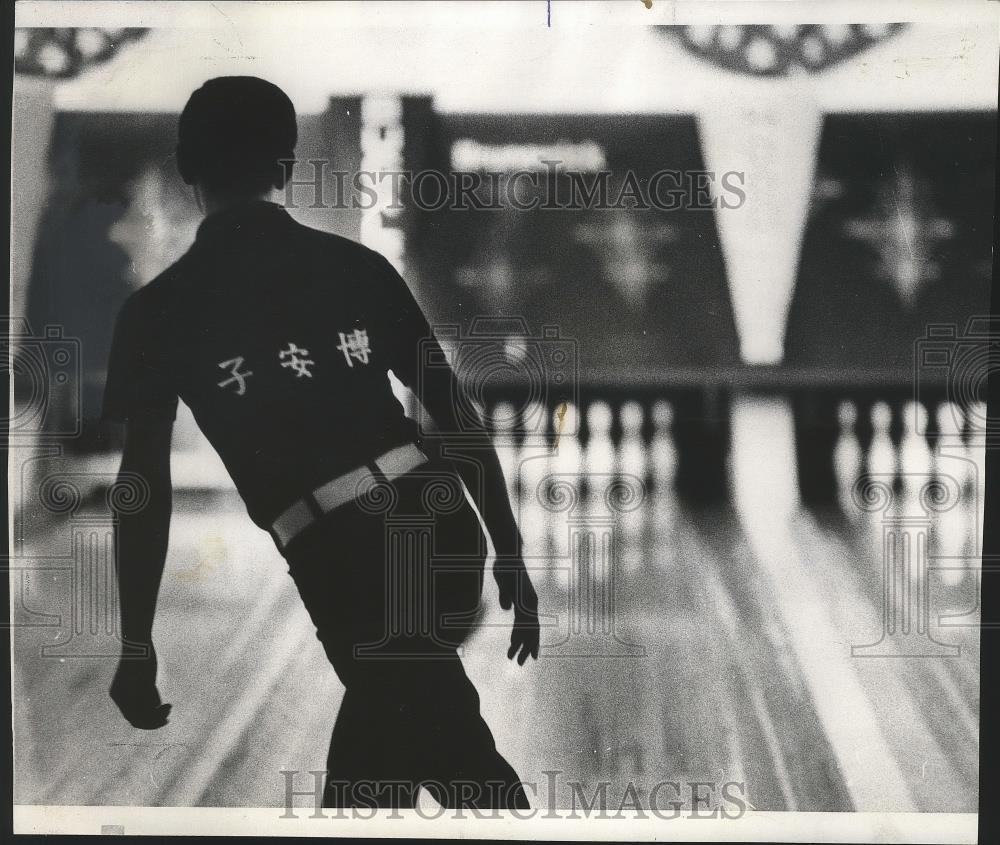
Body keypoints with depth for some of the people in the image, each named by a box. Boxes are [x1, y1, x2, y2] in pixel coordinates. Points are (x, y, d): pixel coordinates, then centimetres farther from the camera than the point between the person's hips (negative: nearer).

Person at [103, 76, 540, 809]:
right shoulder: (356, 265, 12)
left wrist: (136, 648, 9)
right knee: (363, 767, 27)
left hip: (343, 560, -5)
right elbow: (458, 417, 10)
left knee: (459, 764, 6)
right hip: (444, 528, 5)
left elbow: (146, 487, 2)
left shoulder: (160, 309, 4)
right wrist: (510, 555, 16)